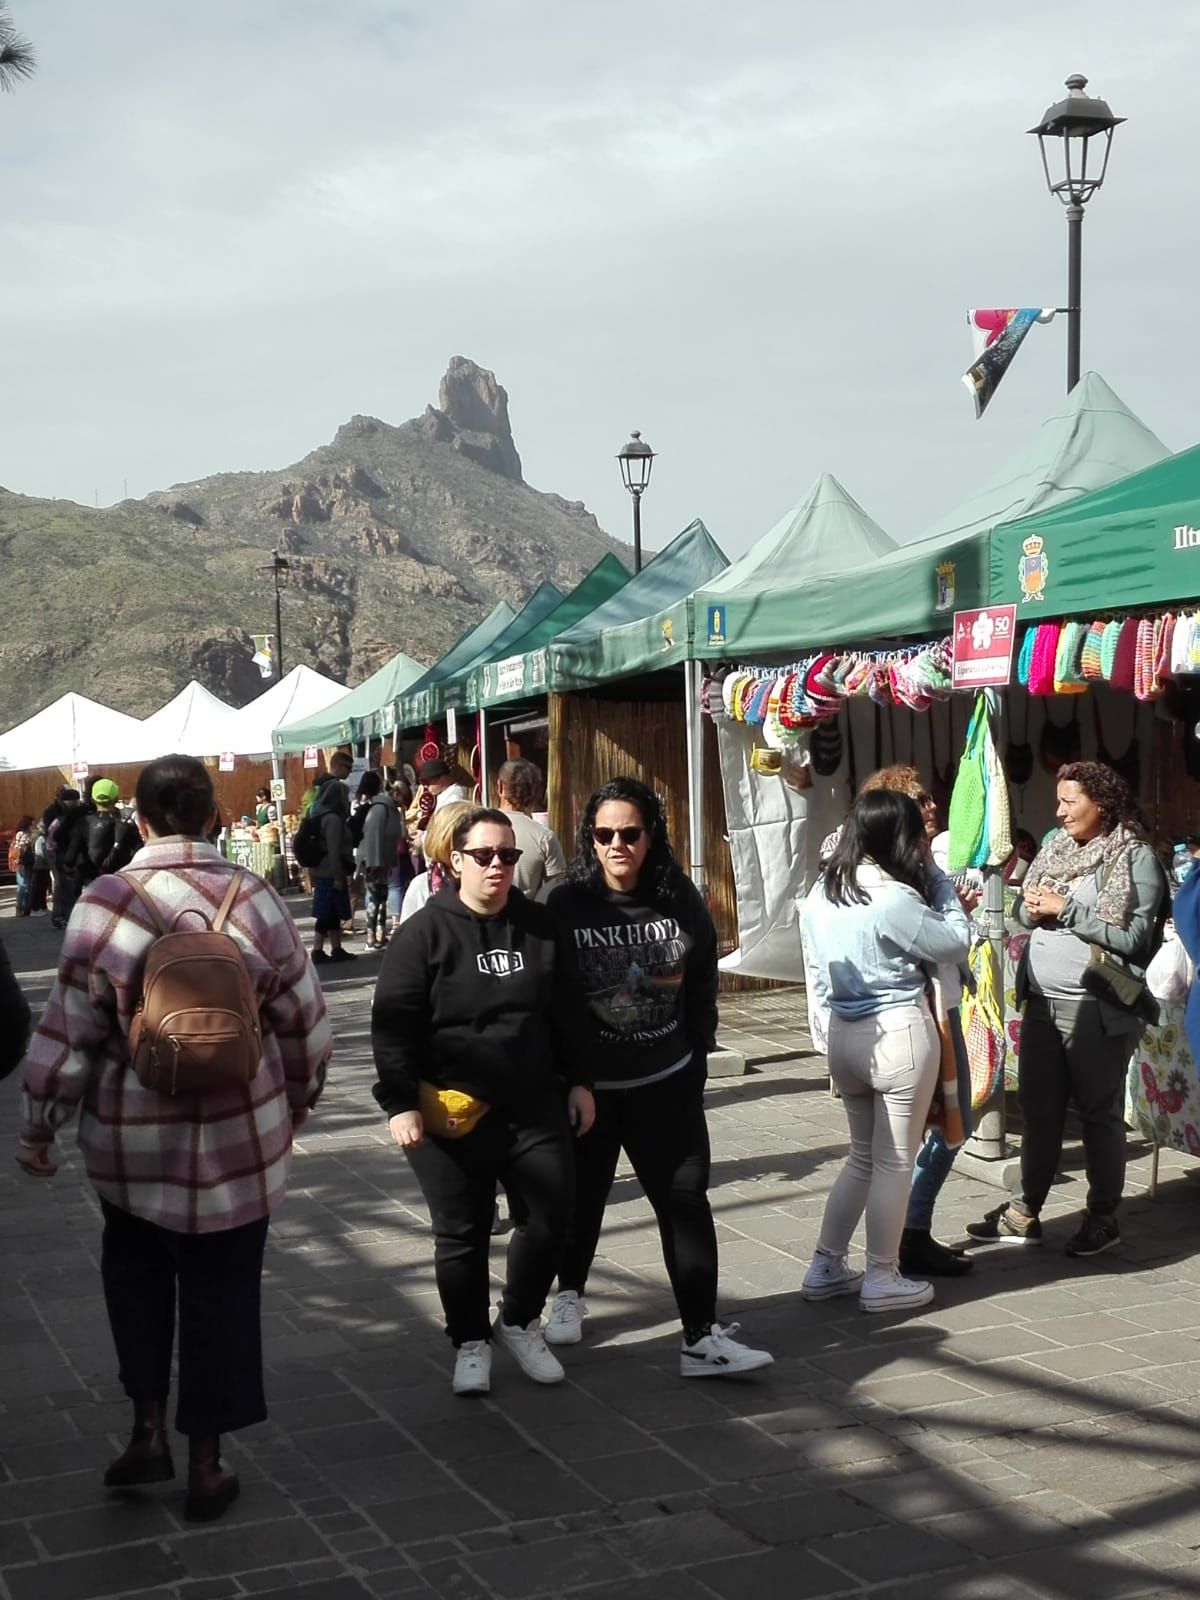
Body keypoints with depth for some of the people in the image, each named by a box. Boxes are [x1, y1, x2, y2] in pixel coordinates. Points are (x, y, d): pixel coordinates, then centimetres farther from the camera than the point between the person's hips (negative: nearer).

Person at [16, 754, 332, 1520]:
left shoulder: (106, 904, -12)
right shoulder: (256, 899, -7)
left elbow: (69, 1031, -9)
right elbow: (304, 1020, 1)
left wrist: (39, 1127, 4)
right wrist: (301, 1099, 18)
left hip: (131, 1137, 0)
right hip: (239, 1135, 1)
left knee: (135, 1265, 25)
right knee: (222, 1291, 13)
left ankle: (149, 1427, 17)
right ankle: (206, 1465, 21)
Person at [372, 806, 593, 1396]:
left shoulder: (540, 926, 6)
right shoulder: (426, 932, -8)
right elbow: (392, 1023, -9)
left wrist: (578, 1080, 11)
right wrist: (400, 1103, -15)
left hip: (534, 1107, 4)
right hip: (450, 1115, -4)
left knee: (550, 1217, 4)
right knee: (462, 1232, 6)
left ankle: (518, 1322, 27)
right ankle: (470, 1341, 25)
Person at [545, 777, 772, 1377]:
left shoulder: (680, 900, -4)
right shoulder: (566, 905, -12)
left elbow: (702, 988, 6)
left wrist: (697, 1060, 5)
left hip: (666, 1084, 1)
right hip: (588, 1085, -1)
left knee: (686, 1200, -3)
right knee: (583, 1195, 16)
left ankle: (702, 1337, -1)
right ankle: (570, 1294, 42)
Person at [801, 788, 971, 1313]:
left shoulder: (821, 893, 4)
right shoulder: (893, 897, -19)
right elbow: (956, 942, -8)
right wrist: (934, 873, -2)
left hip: (843, 1031, 7)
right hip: (898, 1033, -7)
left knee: (863, 1154, 20)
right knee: (894, 1161, 5)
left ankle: (826, 1267, 23)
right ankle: (882, 1279, 14)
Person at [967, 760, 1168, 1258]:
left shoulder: (1136, 859, -8)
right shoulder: (1055, 845, 12)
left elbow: (1132, 936, -17)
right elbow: (1024, 911, 17)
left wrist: (1066, 908, -17)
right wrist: (1032, 908, -6)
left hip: (1097, 1007, -6)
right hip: (1042, 1002, 6)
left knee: (1099, 1111, 5)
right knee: (1038, 1109, 12)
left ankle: (1103, 1217, 17)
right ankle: (1025, 1212, 20)